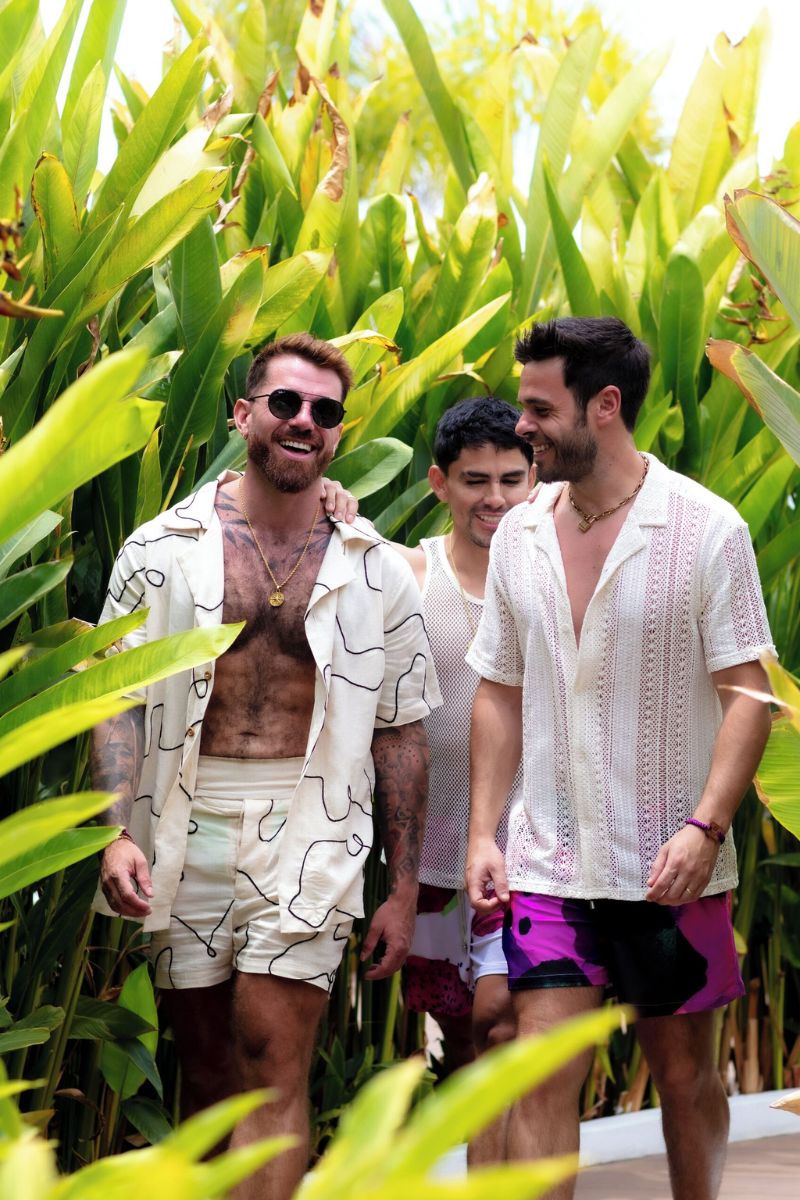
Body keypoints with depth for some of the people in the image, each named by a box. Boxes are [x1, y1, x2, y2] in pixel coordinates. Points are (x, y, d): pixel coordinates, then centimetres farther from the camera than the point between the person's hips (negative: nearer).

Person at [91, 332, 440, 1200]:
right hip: (187, 823, 1)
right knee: (204, 1065, 9)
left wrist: (402, 889, 7)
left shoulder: (376, 570, 6)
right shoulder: (163, 549, 5)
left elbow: (402, 732, 8)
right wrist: (117, 833, -8)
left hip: (310, 826, -1)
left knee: (273, 1063, -9)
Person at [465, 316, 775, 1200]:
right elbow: (500, 694, 12)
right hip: (549, 862, 3)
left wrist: (705, 827, -20)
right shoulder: (519, 536, 5)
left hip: (672, 866, -3)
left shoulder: (706, 529, -8)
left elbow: (747, 693, -9)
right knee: (541, 1079, -5)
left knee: (685, 1074, 11)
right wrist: (483, 834, 4)